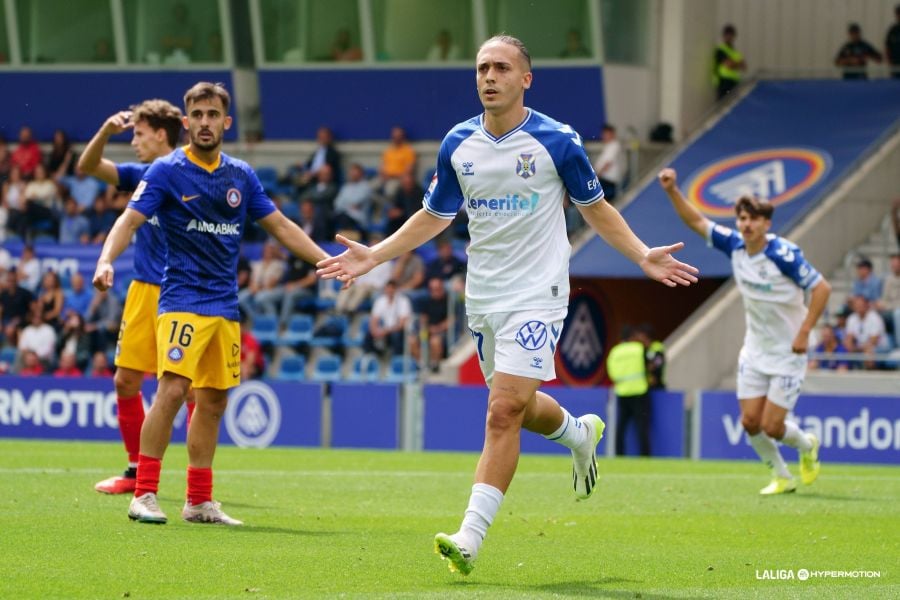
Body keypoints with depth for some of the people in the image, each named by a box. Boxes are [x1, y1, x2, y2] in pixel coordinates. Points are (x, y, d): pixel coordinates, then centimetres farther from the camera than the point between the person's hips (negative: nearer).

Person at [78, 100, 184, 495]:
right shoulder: (141, 175, 12)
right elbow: (87, 166, 8)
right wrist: (106, 131, -5)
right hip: (143, 290, 6)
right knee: (126, 380, 6)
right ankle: (136, 471, 17)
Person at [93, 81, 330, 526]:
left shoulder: (241, 176, 10)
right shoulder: (167, 171, -4)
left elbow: (280, 226, 17)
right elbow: (130, 219, -13)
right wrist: (106, 260, -31)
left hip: (225, 305, 5)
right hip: (183, 300, -5)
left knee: (213, 402, 7)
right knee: (172, 390, -18)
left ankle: (200, 501, 15)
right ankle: (144, 494, -14)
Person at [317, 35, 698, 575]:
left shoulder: (557, 141, -9)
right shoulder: (458, 145, 3)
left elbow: (596, 208, 4)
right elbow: (435, 216, 16)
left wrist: (644, 256, -8)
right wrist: (373, 256, 8)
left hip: (536, 295, -5)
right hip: (483, 297, 5)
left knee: (504, 412, -15)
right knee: (519, 407, 17)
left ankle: (471, 537, -17)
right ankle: (582, 434, 51)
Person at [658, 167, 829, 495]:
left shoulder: (783, 254, -21)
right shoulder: (735, 246, -4)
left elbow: (821, 287, -18)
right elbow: (697, 222, 5)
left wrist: (804, 333, -22)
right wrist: (673, 191, -8)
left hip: (787, 354, -6)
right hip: (755, 351, 6)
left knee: (772, 427, -6)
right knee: (750, 421, 0)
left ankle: (807, 446, 27)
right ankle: (782, 477, 21)